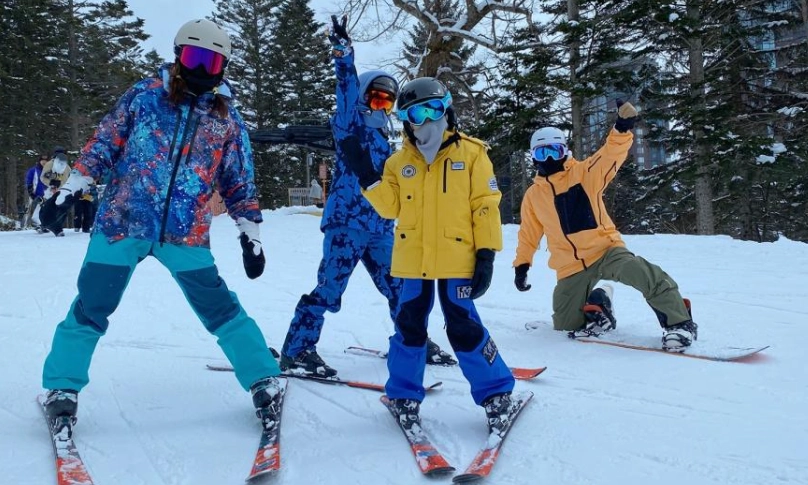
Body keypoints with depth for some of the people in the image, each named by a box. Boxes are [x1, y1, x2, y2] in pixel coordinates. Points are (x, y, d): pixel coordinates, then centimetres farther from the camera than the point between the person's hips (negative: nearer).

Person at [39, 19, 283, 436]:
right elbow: (105, 142, 7)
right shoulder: (144, 95, 4)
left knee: (222, 311, 0)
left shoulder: (227, 117, 8)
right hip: (120, 222, 0)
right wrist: (73, 185, -1)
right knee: (89, 310, 4)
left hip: (186, 234, 0)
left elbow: (239, 180, 11)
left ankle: (265, 383, 13)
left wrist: (250, 230, 7)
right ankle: (61, 388, 23)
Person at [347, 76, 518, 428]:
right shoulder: (399, 161, 10)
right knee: (409, 326, 9)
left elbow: (486, 206, -2)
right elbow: (390, 207, 6)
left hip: (457, 260, -3)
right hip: (413, 260, 3)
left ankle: (496, 393, 16)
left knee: (464, 328, -1)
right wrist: (364, 172, -5)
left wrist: (486, 254, -7)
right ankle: (404, 394, 26)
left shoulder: (471, 152, 0)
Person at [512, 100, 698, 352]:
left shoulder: (584, 173, 0)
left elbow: (610, 156, -18)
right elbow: (529, 234, 20)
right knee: (565, 324, 2)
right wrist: (522, 263, 14)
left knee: (647, 276, -31)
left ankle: (678, 322, -15)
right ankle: (595, 305, 29)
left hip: (605, 250, -3)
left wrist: (622, 129, -35)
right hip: (571, 267, 4)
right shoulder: (533, 195, 9)